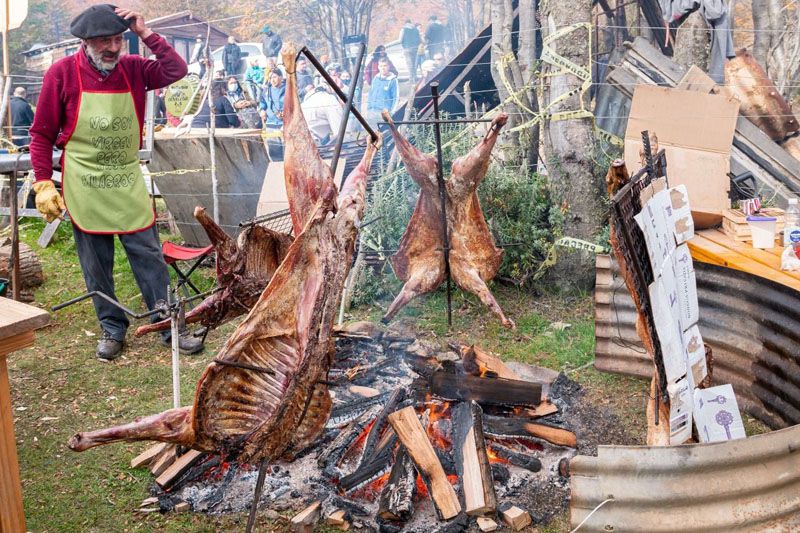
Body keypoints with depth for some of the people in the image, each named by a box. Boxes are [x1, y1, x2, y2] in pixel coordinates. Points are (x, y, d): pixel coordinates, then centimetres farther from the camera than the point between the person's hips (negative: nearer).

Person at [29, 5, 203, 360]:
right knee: (96, 265, 7)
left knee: (149, 256, 3)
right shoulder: (62, 73, -6)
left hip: (129, 183, 2)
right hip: (84, 187, -2)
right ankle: (112, 328, 22)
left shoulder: (133, 68, 1)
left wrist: (146, 34, -12)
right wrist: (44, 184, -8)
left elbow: (176, 70, -7)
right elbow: (42, 134, -2)